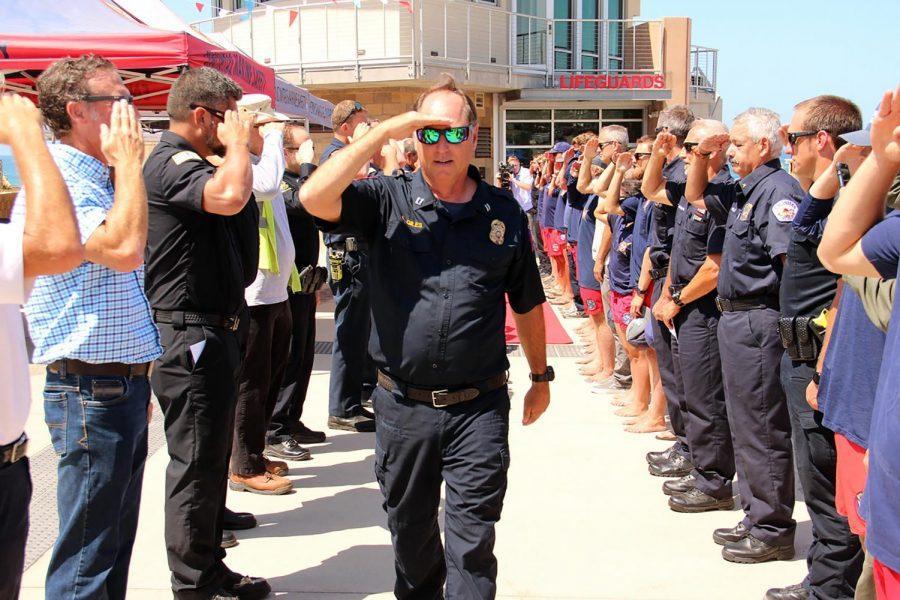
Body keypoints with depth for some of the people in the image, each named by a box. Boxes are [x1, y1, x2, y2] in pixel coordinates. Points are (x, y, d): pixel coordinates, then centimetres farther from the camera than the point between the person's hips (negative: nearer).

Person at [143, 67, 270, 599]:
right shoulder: (171, 165, -17)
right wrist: (237, 142, -17)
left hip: (213, 331, 11)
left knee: (211, 457, 17)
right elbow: (230, 196, -36)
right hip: (191, 336, -11)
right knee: (196, 462, -2)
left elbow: (235, 204, 20)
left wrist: (238, 148, 9)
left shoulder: (190, 164, 17)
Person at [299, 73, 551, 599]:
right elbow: (315, 197, -21)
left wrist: (541, 376, 17)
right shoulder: (388, 200, -2)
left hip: (478, 406, -1)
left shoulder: (505, 213, 3)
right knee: (410, 530, 19)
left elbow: (527, 304, 12)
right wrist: (384, 132, -19)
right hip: (403, 404, 1)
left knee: (472, 540, 2)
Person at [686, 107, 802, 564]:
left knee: (763, 429, -2)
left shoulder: (779, 189, -16)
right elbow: (696, 197, 30)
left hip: (758, 321, -10)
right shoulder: (743, 190, 14)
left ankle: (773, 531, 9)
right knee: (744, 424, 17)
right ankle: (756, 517, 28)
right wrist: (701, 157, 14)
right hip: (735, 319, 10)